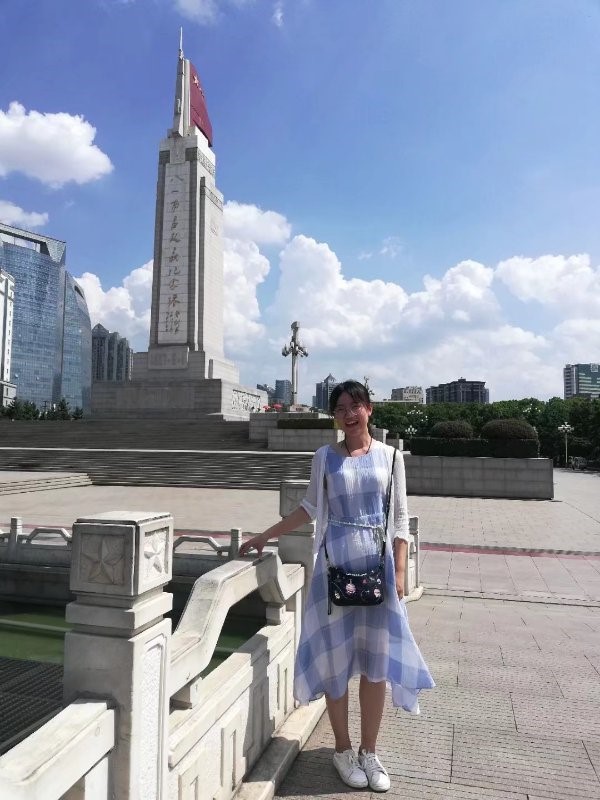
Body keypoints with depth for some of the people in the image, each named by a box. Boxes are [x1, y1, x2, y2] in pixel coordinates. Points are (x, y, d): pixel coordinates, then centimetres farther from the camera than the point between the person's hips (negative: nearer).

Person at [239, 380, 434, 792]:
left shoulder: (390, 456, 1)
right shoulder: (326, 456, 1)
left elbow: (400, 518, 2)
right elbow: (311, 507, 11)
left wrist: (399, 572, -4)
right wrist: (265, 536, 11)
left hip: (378, 564, 1)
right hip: (336, 563, 0)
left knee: (376, 661, 8)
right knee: (336, 657, 8)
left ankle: (369, 751, 27)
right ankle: (343, 750, 27)